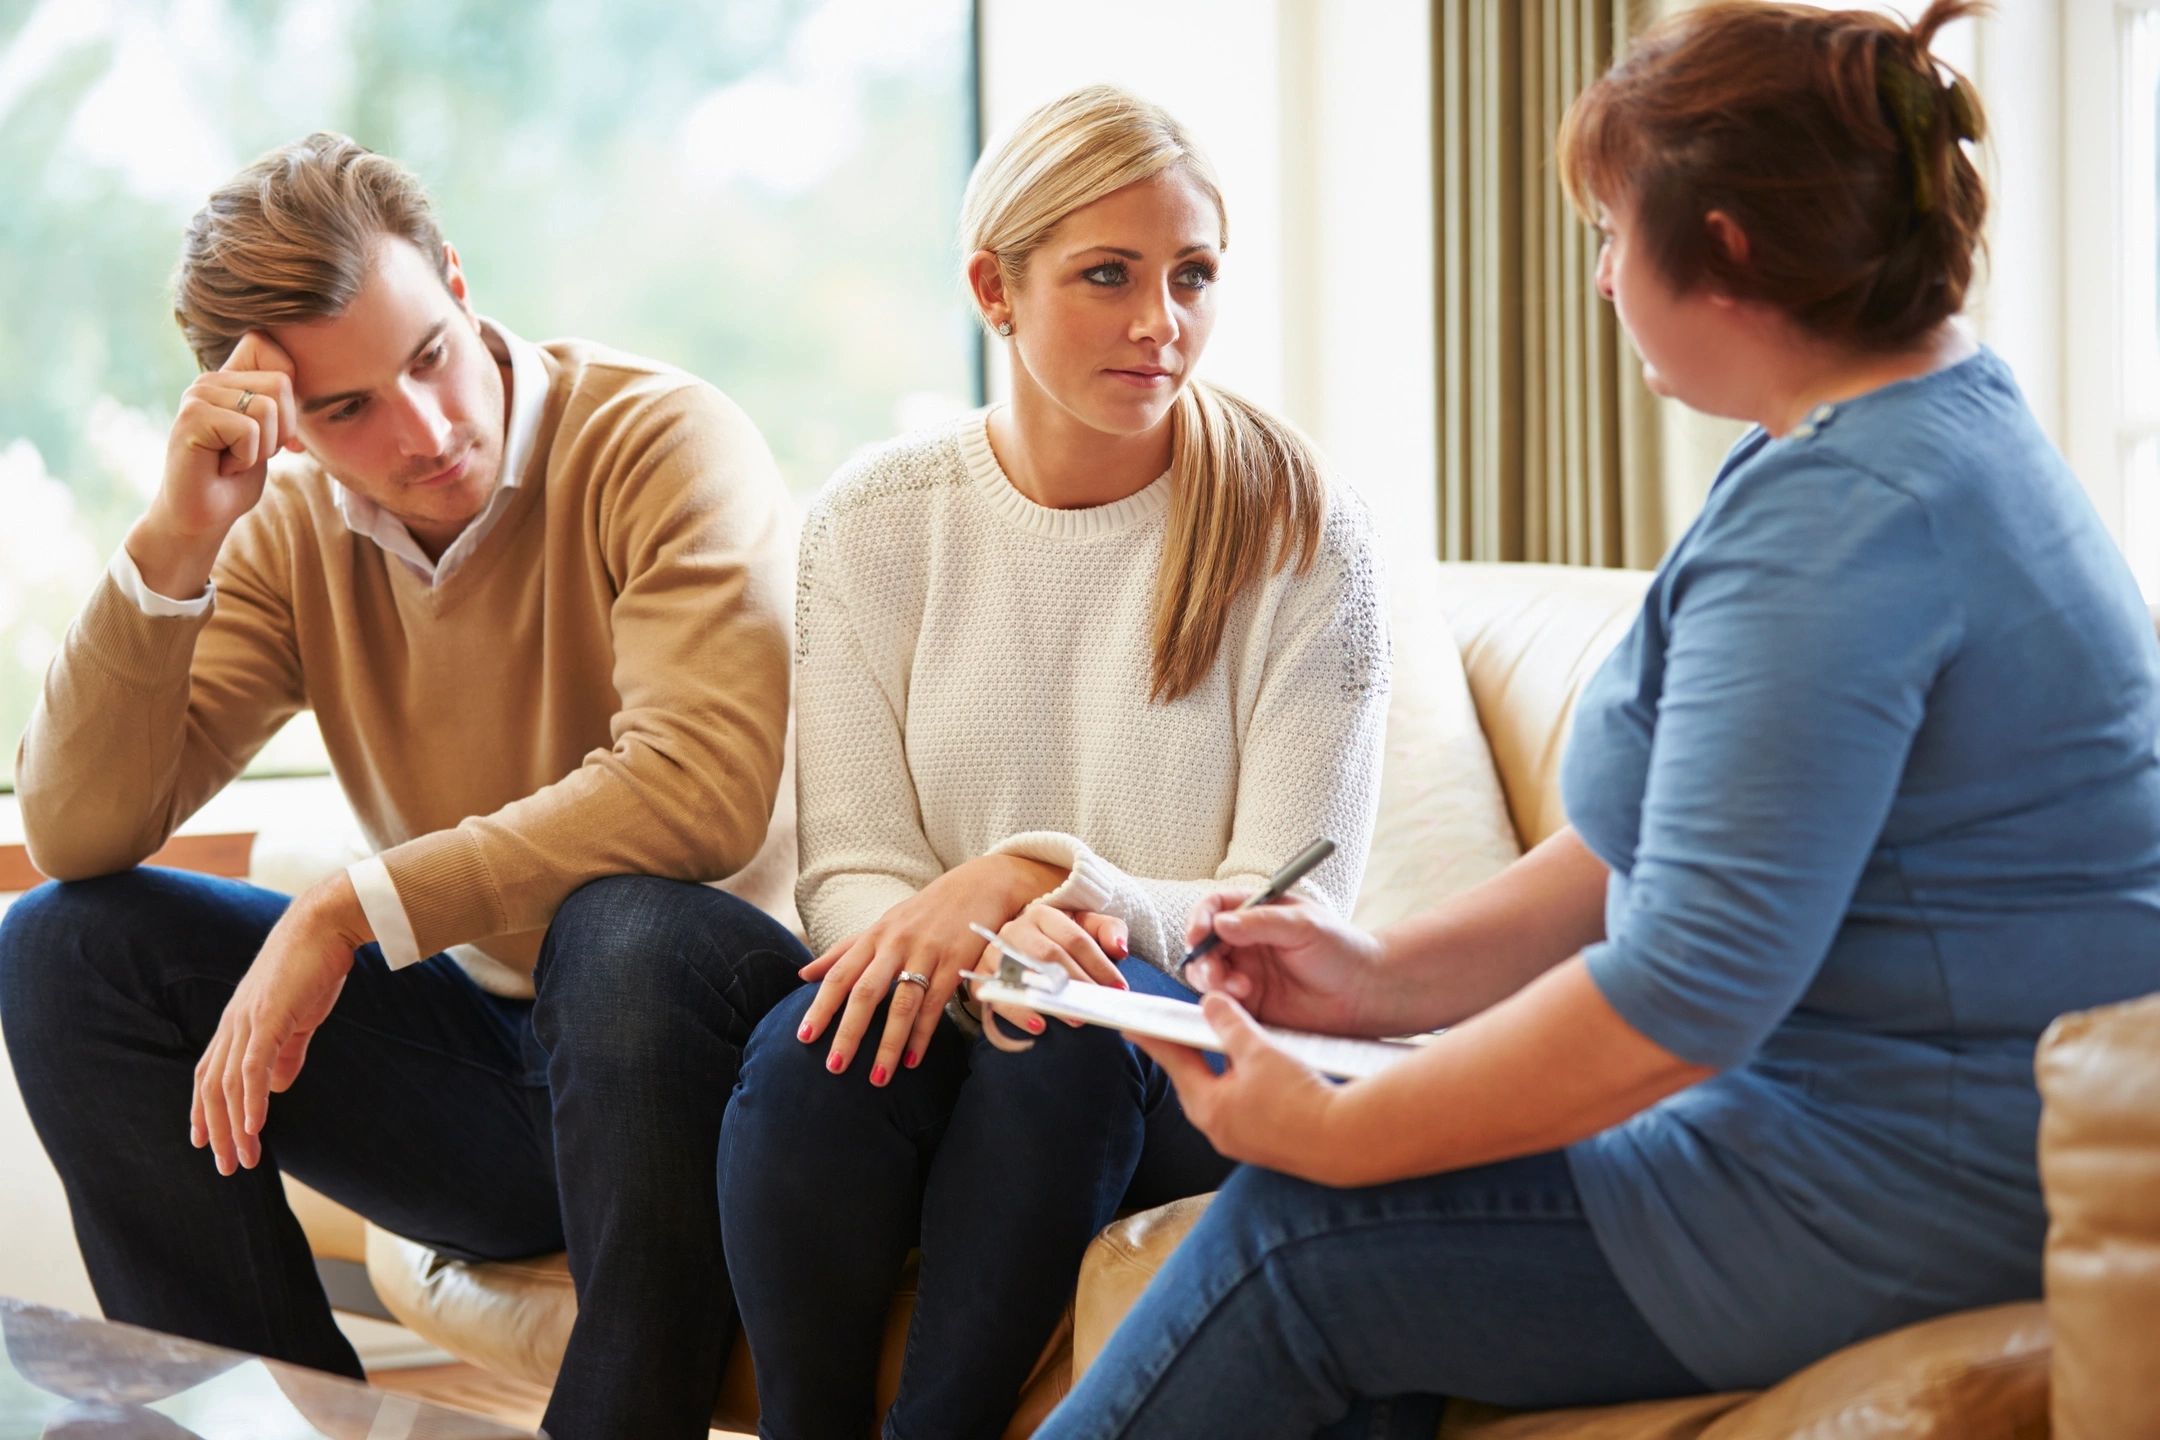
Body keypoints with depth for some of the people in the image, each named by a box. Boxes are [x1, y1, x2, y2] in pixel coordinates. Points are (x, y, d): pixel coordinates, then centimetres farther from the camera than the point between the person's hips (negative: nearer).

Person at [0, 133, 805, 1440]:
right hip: (491, 1061, 5)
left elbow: (699, 788, -29)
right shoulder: (293, 530, 3)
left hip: (707, 1030, -5)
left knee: (622, 931, -38)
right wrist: (172, 547, -17)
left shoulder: (664, 443, -14)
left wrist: (347, 912, -24)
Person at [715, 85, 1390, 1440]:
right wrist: (983, 937, -24)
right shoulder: (872, 522, 2)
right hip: (952, 1028, 2)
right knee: (812, 1041, -30)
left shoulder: (1302, 531, -4)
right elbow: (848, 875, 0)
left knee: (1079, 1024, -34)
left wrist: (1038, 872, -22)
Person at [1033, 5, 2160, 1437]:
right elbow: (1679, 838, 17)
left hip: (1907, 1203, -10)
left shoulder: (1844, 513, -23)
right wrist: (1389, 973, 10)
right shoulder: (1949, 426, 12)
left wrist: (1335, 1132, -16)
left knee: (1295, 1239, -7)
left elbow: (1687, 987, -27)